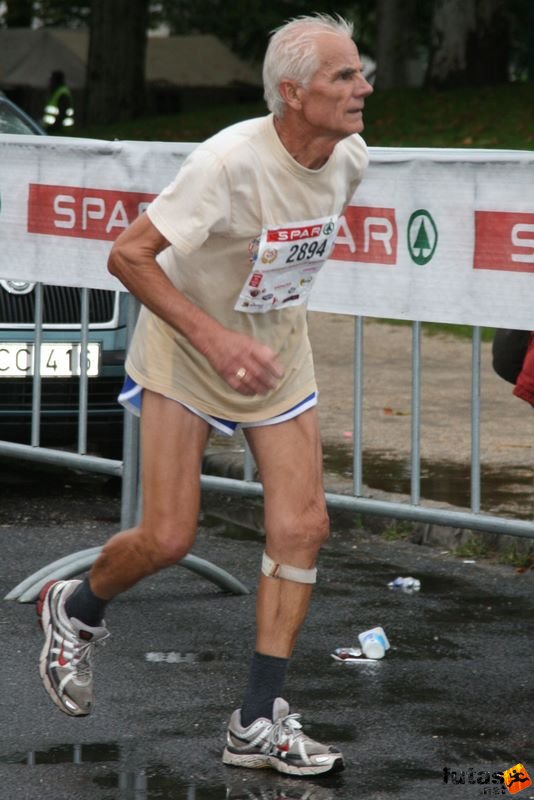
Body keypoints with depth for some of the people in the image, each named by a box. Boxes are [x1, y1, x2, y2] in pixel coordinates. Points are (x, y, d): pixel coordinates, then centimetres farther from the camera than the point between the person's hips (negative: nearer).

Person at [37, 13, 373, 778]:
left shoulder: (350, 157, -9)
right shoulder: (230, 161, -30)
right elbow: (128, 256, -26)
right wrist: (215, 338, -31)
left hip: (277, 350, 6)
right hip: (185, 350, -6)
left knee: (301, 526, -5)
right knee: (167, 539, -7)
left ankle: (259, 722, 2)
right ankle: (74, 609, 27)